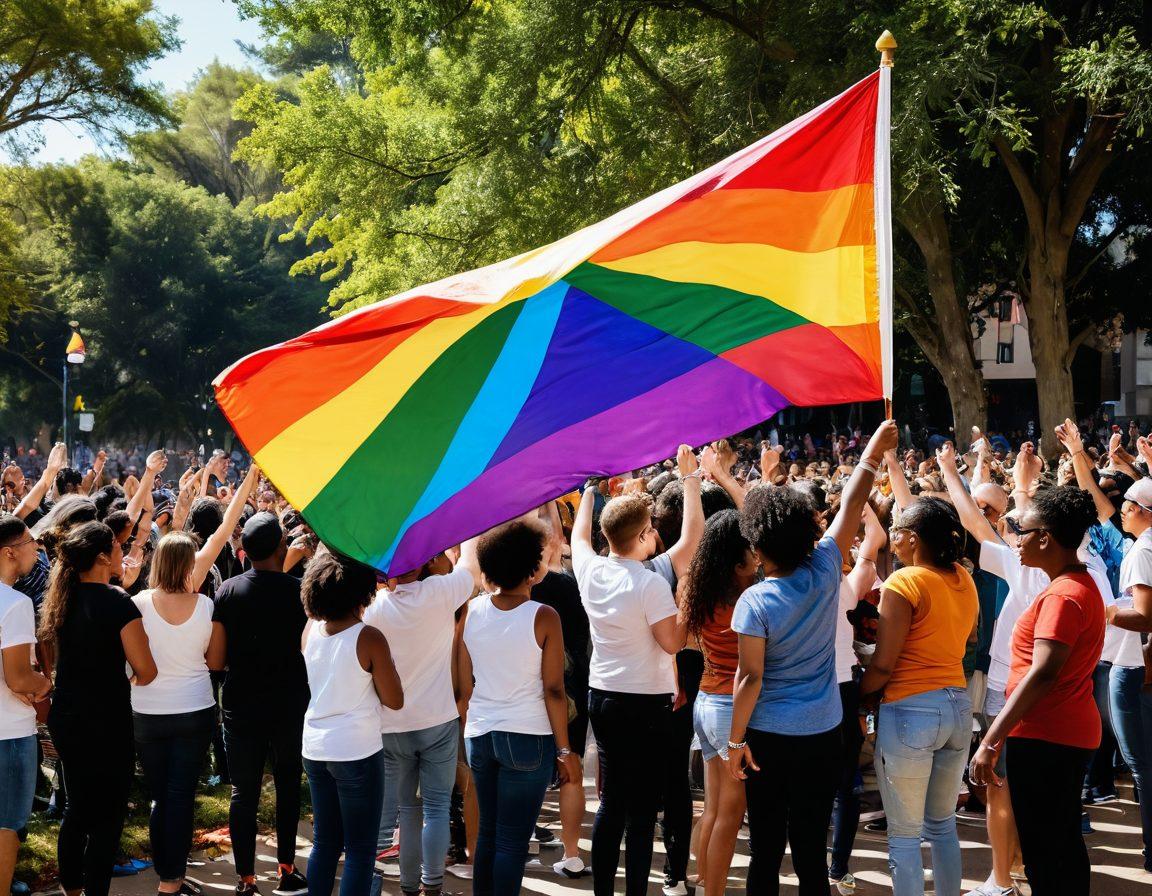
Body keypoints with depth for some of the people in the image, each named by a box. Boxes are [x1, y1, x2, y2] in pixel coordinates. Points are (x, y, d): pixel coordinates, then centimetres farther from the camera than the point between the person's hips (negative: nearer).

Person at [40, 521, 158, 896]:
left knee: (79, 807, 22)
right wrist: (133, 680, 3)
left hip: (65, 720, 7)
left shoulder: (62, 598, 2)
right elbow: (146, 670, -18)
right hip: (106, 723, -7)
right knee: (107, 816, 5)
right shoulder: (116, 602, -19)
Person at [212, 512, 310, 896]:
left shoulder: (228, 590, -5)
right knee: (288, 785, 16)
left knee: (244, 790, 6)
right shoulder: (298, 590, -10)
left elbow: (217, 655, -3)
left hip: (240, 702, 1)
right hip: (289, 701, -1)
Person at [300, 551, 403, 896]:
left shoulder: (311, 630, -1)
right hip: (358, 752, -6)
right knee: (360, 849, 3)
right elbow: (394, 700, -12)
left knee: (324, 842, 17)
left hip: (315, 750, 6)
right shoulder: (369, 638, -17)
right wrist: (388, 664, 5)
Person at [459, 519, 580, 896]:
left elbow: (464, 685, 6)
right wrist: (564, 750, -2)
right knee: (513, 840, 1)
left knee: (488, 832, 17)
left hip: (479, 735, 5)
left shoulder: (473, 611, 0)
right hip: (528, 738, -5)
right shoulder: (543, 617, -12)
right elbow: (554, 691, -10)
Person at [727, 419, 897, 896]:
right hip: (822, 736, 3)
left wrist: (735, 740, -7)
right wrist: (874, 453, 17)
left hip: (769, 738, -3)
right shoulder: (824, 571, -7)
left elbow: (750, 678, -16)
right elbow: (850, 507, 5)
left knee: (765, 852, 7)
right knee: (811, 851, 9)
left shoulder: (755, 601, -16)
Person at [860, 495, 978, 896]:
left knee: (904, 833, 2)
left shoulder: (904, 582, -14)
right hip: (958, 704, 7)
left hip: (910, 711, -7)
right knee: (943, 824, 19)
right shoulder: (963, 578, 6)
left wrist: (860, 697, 1)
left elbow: (883, 664, -15)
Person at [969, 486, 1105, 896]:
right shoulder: (1081, 583, 12)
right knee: (1064, 843, 17)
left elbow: (1042, 674, -28)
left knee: (1043, 851, -3)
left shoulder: (1062, 596, -20)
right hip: (1070, 732, 10)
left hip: (1044, 739, -10)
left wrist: (992, 739, -29)